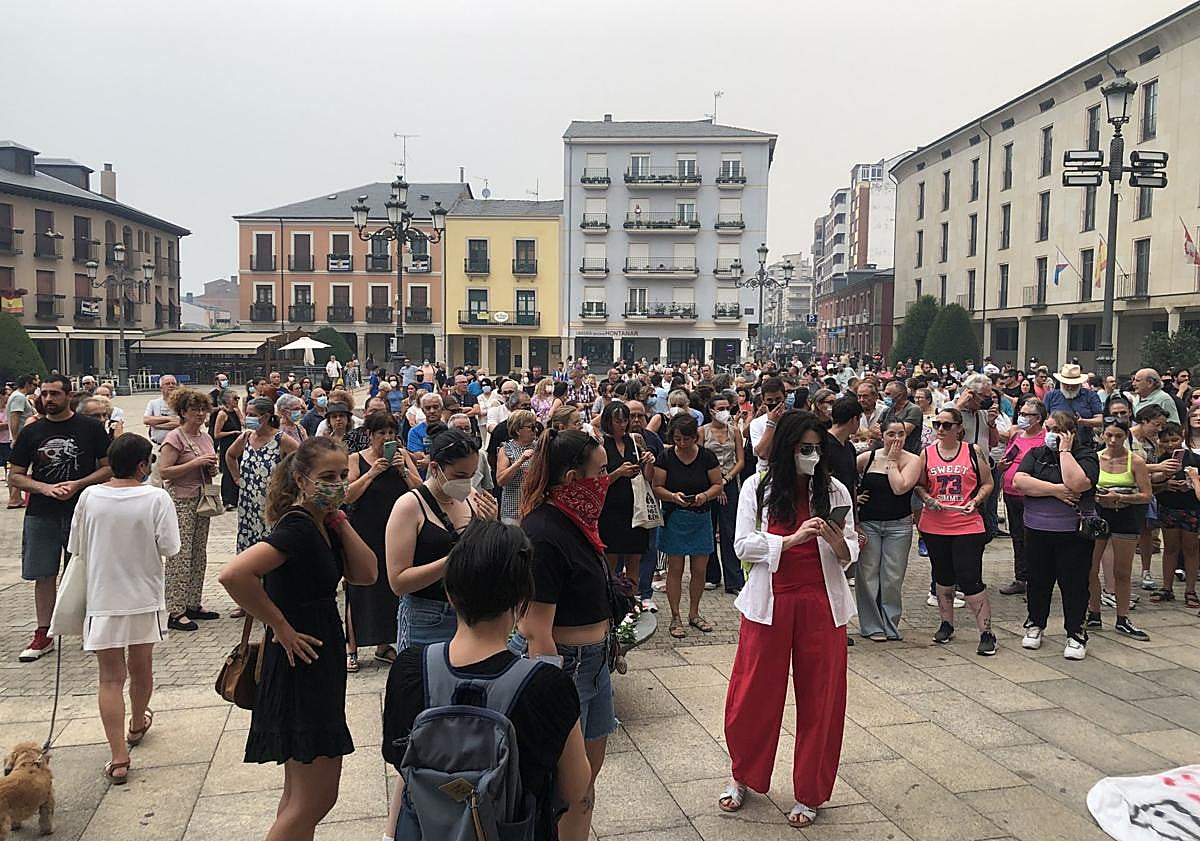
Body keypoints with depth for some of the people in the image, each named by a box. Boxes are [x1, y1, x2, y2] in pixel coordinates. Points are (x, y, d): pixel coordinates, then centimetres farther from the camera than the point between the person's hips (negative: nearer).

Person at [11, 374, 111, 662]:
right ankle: (43, 635, 17)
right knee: (44, 575, 7)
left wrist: (78, 484, -15)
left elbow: (109, 467, 0)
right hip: (41, 515, 2)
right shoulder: (31, 432, 6)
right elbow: (15, 475, 6)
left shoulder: (91, 428, 0)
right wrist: (45, 488, -12)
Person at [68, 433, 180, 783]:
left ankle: (118, 758, 0)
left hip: (102, 599, 0)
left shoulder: (89, 497, -7)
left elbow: (76, 548, 1)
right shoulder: (156, 498, -14)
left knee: (110, 678, 5)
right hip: (144, 597, 0)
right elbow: (168, 547, -14)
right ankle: (137, 724, 43)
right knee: (141, 666, 21)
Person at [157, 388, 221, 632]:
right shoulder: (175, 438, -9)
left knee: (199, 555, 11)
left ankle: (193, 605, 20)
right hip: (180, 502, -8)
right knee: (180, 557, -7)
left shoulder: (205, 437, 13)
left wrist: (212, 469, 3)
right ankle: (175, 611, -3)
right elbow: (163, 472, -16)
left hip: (201, 500, 8)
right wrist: (195, 463, -20)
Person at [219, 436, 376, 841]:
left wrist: (340, 522, -5)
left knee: (300, 794, 21)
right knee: (316, 798, -1)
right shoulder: (297, 529, -22)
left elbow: (365, 575, 3)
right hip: (301, 666, -10)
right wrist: (281, 628, -24)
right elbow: (232, 575, -35)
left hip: (322, 666, 10)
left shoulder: (322, 525, 7)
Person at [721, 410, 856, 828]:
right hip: (770, 603, -1)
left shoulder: (834, 491, 2)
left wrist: (834, 537, -19)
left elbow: (849, 555, 4)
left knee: (818, 699, 8)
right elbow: (743, 545, -6)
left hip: (821, 605, 1)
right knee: (753, 695, 6)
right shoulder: (757, 488, -1)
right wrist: (793, 538, -18)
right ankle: (742, 777, 30)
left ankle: (808, 793, 24)